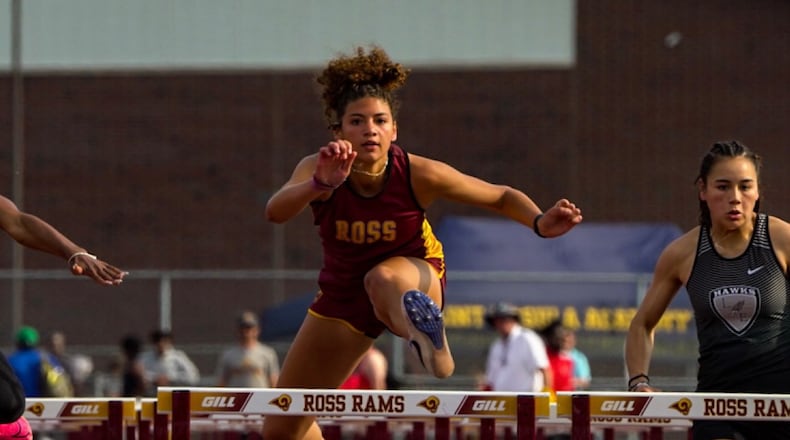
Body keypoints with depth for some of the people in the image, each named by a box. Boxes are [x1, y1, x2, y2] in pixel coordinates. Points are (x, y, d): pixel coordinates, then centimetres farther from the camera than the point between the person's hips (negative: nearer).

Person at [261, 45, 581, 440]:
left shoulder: (419, 174, -24)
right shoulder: (318, 169, -23)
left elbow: (502, 197, -11)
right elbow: (276, 212, -45)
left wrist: (541, 223, -32)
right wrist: (319, 185, -65)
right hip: (344, 295, 3)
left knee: (383, 278, -42)